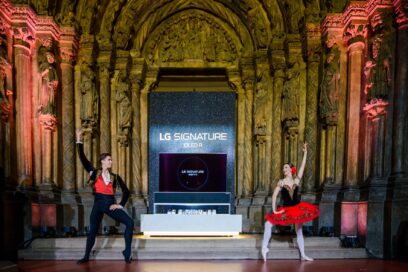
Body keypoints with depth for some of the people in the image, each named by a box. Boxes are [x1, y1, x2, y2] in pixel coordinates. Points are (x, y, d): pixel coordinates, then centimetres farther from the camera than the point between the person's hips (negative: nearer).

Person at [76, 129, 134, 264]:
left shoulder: (115, 177, 8)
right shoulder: (95, 173, 4)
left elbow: (126, 191, 11)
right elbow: (83, 159, -5)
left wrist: (121, 205, 1)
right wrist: (79, 141, -10)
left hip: (111, 205, 1)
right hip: (98, 204, -1)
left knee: (130, 222, -14)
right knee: (92, 230, 5)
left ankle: (127, 251, -6)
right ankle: (86, 256, 24)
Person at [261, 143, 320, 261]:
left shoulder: (296, 180, -2)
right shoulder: (281, 182, -5)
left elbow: (302, 167, -7)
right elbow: (274, 195, -9)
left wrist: (305, 153, -10)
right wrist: (274, 210, -15)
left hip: (298, 208, 1)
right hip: (286, 209, -1)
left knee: (299, 231, 10)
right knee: (268, 223, -14)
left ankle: (303, 255, 20)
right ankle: (264, 248, -7)